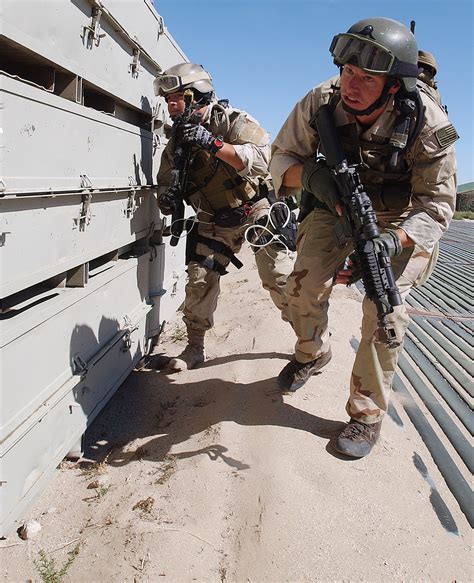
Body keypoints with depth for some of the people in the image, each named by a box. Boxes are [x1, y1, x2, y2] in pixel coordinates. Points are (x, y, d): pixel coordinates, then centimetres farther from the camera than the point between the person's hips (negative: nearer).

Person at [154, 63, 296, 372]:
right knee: (199, 280, -2)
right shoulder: (178, 139, 4)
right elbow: (166, 177, 14)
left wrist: (214, 144, -37)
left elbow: (261, 158, -29)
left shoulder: (233, 120, -14)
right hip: (216, 222, 5)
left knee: (281, 279, -6)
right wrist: (166, 196, -10)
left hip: (257, 211, -5)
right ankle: (194, 348, 15)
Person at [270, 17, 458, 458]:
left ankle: (367, 415, 0)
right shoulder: (320, 103, -23)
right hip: (336, 206, 3)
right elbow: (281, 158, -12)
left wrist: (394, 240, -43)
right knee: (304, 286, -12)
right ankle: (312, 354, 22)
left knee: (384, 309, -17)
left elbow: (437, 203, -23)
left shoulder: (429, 125, -29)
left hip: (401, 218, -2)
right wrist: (309, 174, -37)